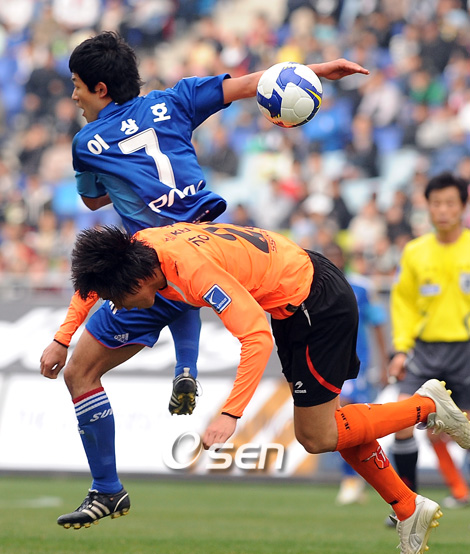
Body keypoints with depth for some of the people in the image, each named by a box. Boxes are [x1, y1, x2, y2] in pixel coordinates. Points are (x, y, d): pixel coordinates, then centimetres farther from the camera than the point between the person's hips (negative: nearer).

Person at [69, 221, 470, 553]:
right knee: (325, 425, 15)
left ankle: (426, 406, 11)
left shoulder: (193, 268, -35)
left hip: (319, 305, -9)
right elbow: (91, 287, 14)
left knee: (316, 437, -3)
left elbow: (257, 337, -38)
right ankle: (410, 510, 26)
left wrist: (229, 415, -40)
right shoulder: (140, 247, -9)